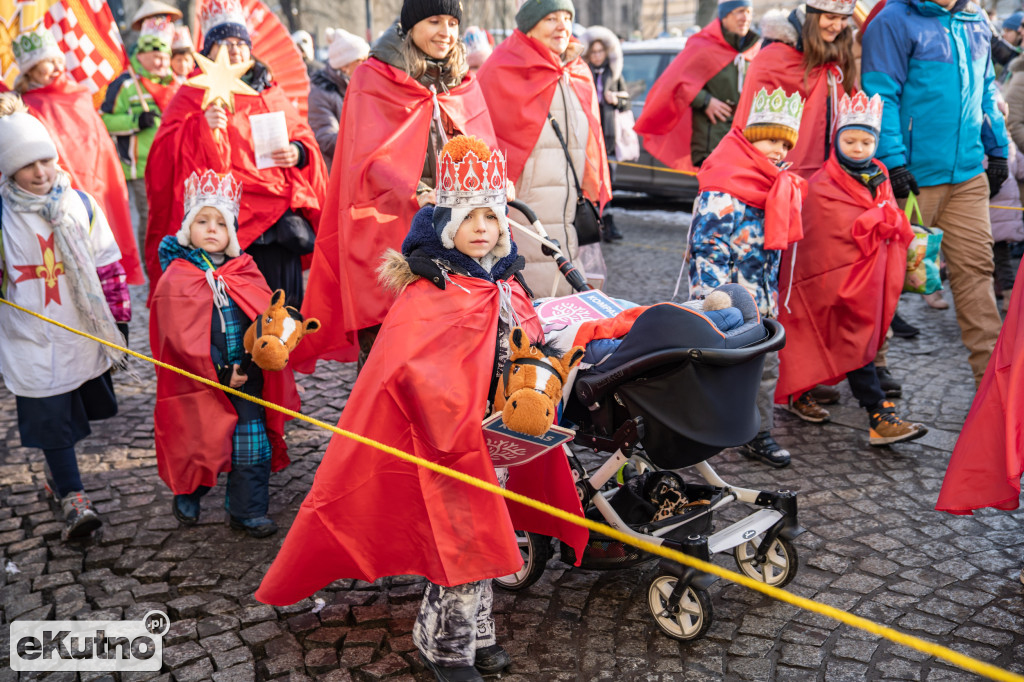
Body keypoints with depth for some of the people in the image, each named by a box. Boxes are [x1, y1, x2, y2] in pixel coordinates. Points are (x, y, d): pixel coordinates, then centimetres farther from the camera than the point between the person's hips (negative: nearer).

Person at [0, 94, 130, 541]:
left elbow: (107, 264, 4)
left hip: (85, 332, 2)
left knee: (74, 409, 14)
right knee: (50, 416, 5)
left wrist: (118, 318, 7)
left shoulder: (80, 204, -3)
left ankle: (58, 470, 31)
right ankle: (73, 498, 17)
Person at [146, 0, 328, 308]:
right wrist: (202, 128, -19)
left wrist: (297, 153, -4)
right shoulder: (192, 97, 8)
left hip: (278, 218, 4)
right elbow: (167, 154, -2)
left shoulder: (271, 94, 20)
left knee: (283, 302, -1)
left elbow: (303, 135, 19)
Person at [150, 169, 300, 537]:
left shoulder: (246, 272, 5)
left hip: (246, 374, 3)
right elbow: (182, 338, -13)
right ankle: (187, 497, 37)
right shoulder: (175, 279, -8)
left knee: (250, 445, 4)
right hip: (199, 379, -3)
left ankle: (248, 510, 18)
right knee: (198, 442, 10)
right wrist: (219, 370, -17)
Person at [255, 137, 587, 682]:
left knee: (482, 531, 18)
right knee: (461, 540, 0)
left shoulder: (506, 286, 7)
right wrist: (466, 427, -25)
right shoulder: (427, 293, -17)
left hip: (497, 438, 7)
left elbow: (531, 352, 16)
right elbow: (409, 369, -26)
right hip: (446, 444, -7)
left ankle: (475, 632, 36)